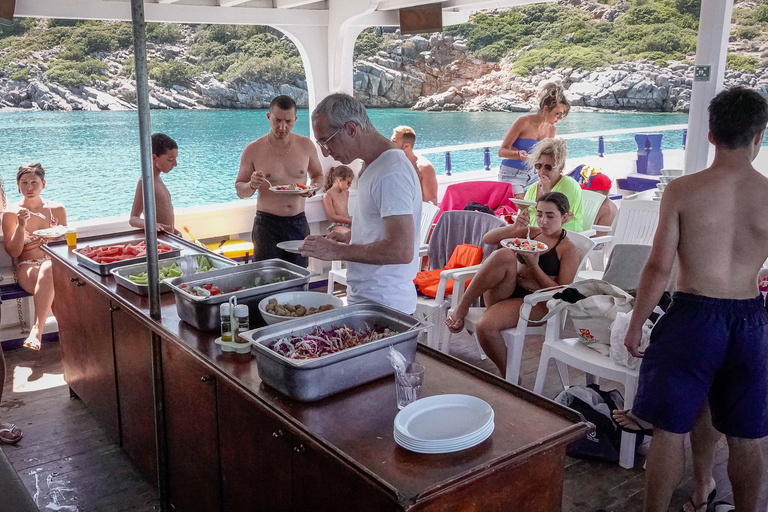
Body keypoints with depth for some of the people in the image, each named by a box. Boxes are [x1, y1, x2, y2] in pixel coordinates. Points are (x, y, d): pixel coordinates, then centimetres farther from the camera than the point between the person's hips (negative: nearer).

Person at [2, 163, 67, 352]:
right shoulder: (11, 214, 6)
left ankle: (37, 330, -47)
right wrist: (21, 226, -11)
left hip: (55, 264, 1)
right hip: (27, 267, -1)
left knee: (48, 271, -39)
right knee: (51, 279, -38)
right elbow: (13, 252, 1)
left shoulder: (57, 210, 12)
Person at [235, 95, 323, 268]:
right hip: (267, 223, -2)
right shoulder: (253, 150, -3)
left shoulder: (306, 145, 3)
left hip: (299, 222, 2)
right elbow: (240, 191, 4)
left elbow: (318, 175, 17)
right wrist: (252, 185, -19)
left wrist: (313, 188, -5)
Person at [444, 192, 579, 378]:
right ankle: (462, 308, -22)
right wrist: (515, 227, -8)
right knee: (504, 255, -28)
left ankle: (508, 375, -7)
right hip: (503, 293, 5)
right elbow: (487, 239, 9)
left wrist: (534, 266, -12)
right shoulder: (531, 233, 17)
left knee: (485, 326, -33)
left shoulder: (569, 249, 2)